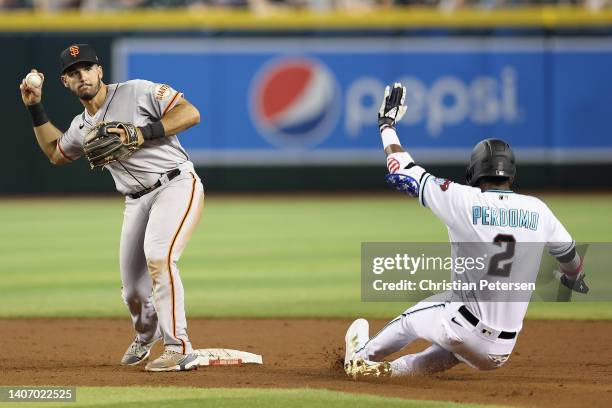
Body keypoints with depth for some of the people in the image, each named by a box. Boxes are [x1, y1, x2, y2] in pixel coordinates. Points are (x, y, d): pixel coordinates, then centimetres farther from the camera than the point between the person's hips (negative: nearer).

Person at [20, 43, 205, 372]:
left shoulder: (137, 92, -6)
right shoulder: (81, 127, 13)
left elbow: (190, 113, -13)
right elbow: (56, 153, 33)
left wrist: (143, 133, -21)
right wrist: (35, 109, 23)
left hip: (176, 185, -7)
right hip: (137, 201, 7)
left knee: (158, 256, -30)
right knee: (133, 289, 7)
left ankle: (179, 349, -26)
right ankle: (146, 333, 43)